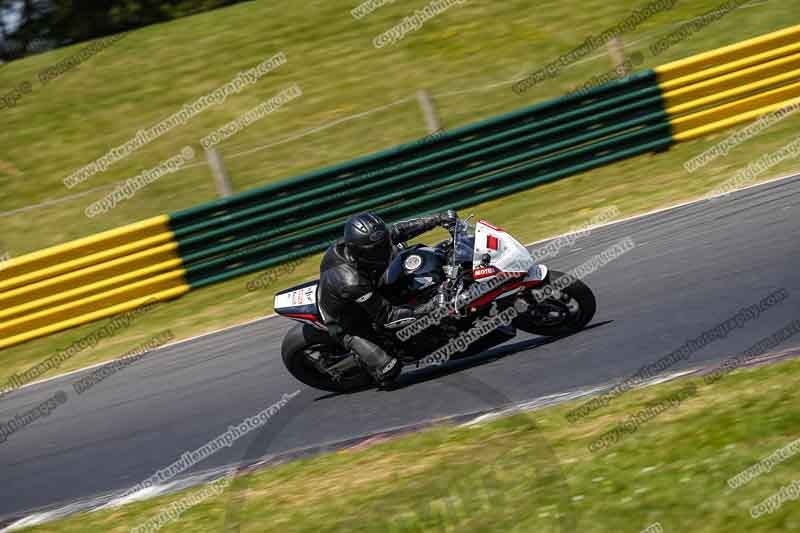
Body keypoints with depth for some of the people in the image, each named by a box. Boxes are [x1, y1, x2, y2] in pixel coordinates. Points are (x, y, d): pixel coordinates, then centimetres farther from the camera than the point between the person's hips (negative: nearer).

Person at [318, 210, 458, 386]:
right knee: (389, 369, -20)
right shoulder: (351, 282, -44)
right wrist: (429, 308, -39)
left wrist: (439, 218, -15)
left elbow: (398, 230, -8)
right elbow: (386, 317, -35)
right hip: (346, 324, -8)